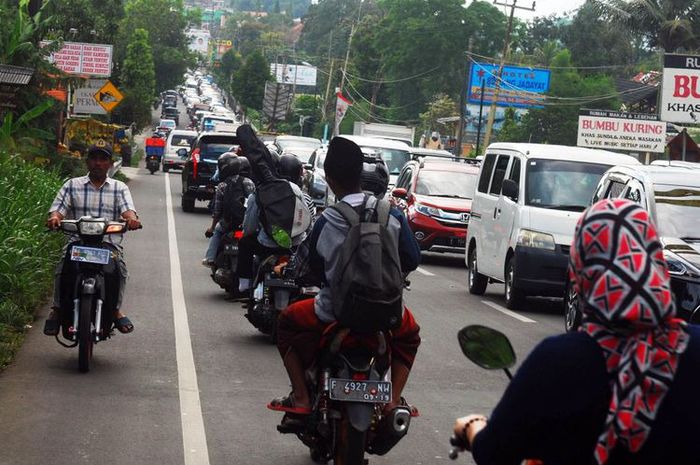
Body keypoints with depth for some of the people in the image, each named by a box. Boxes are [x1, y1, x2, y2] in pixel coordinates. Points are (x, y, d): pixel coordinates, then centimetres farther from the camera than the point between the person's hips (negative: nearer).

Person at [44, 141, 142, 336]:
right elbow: (58, 207, 3)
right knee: (63, 267, -28)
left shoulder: (120, 188, 15)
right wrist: (54, 217, -22)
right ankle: (57, 308, -8)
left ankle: (116, 309, -7)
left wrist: (131, 218, -28)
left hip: (109, 242, 0)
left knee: (120, 267, -29)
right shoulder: (72, 185, 15)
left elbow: (128, 209, -2)